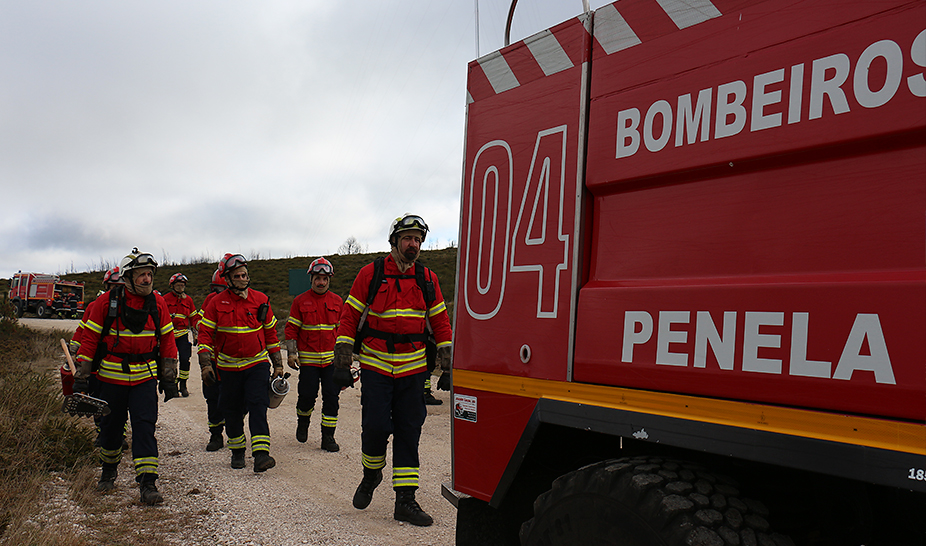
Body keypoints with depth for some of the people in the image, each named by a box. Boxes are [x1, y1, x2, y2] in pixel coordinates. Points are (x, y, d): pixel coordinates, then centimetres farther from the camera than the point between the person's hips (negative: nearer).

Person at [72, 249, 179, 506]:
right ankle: (109, 470, 37)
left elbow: (167, 340, 6)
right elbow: (89, 339, -3)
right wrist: (81, 378, -5)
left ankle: (147, 484, -6)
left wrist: (169, 379, 5)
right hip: (112, 376, 0)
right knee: (111, 426, 12)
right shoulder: (107, 302, -7)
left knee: (145, 427, -7)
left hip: (145, 377, 1)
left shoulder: (157, 304, 0)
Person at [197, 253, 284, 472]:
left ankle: (261, 454, -18)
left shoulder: (260, 300, 1)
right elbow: (205, 334, 0)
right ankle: (237, 450, 28)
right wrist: (205, 365, -10)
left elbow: (270, 333, 8)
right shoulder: (217, 303, -3)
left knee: (258, 406, -13)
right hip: (229, 367, 1)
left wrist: (278, 364, 8)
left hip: (258, 364, -1)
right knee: (232, 411, 9)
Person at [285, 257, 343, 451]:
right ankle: (303, 421, 29)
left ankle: (328, 437, 9)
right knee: (308, 395, -3)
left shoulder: (337, 301, 8)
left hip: (332, 359, 2)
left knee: (331, 397, -1)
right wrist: (292, 353, -6)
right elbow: (291, 328, 3)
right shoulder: (300, 301, 2)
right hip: (308, 359, -2)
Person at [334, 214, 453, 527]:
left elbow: (441, 324, 10)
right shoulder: (371, 274, -2)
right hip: (375, 366, -2)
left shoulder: (427, 279, 6)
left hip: (413, 369, 3)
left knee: (408, 433, 3)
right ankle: (371, 474, 23)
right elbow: (349, 319, -1)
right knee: (376, 427, -8)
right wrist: (342, 366, -6)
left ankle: (405, 501, 11)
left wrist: (448, 368, 5)